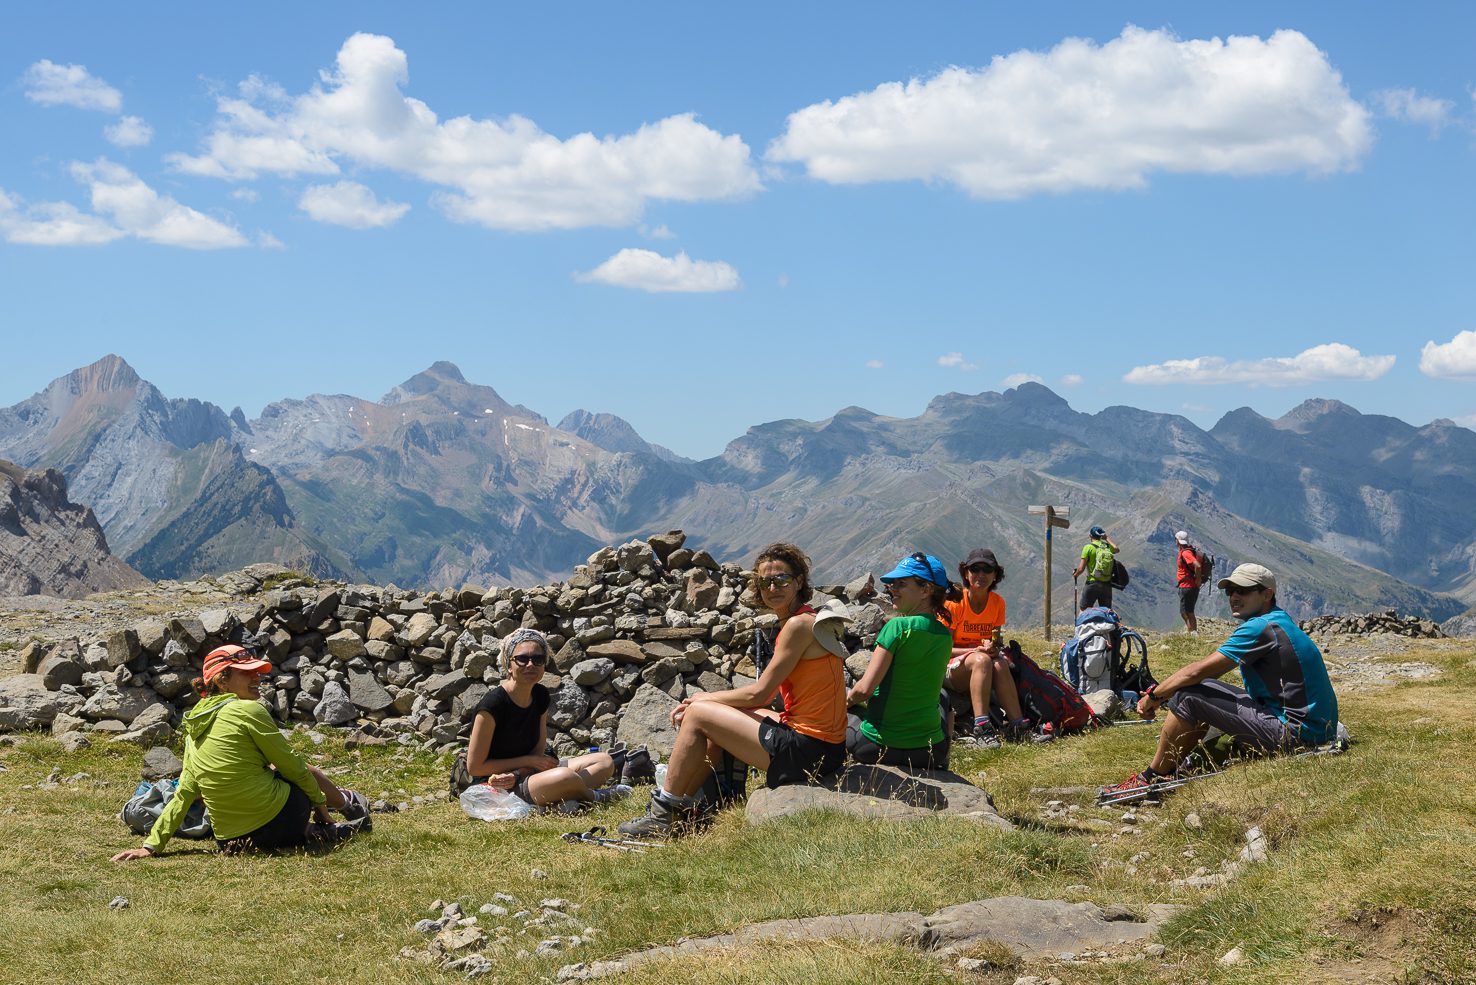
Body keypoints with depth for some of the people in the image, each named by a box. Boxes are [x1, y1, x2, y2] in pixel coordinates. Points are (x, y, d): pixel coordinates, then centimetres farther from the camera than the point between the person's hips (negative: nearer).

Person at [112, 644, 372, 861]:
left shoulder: (194, 730, 10)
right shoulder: (249, 710, -12)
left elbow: (183, 795, 5)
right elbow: (291, 766, -4)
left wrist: (152, 845, 8)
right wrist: (319, 800, 11)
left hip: (228, 839, 6)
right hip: (279, 820, -6)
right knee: (306, 772, 26)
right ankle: (349, 805, 49)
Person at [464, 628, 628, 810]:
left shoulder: (540, 697, 4)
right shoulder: (492, 705, -19)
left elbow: (539, 751, 5)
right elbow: (474, 766, -15)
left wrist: (516, 774, -18)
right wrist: (528, 761, -13)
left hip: (525, 774, 9)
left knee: (605, 762, 4)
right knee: (565, 776, -35)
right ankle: (593, 797, -3)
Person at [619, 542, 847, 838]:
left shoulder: (799, 624, -15)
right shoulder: (806, 621, 16)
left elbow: (758, 694, -13)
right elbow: (764, 697, 15)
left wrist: (704, 699, 3)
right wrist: (704, 701, 8)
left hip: (807, 750, -10)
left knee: (698, 715, -3)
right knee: (713, 715, 21)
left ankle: (664, 813, 7)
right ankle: (687, 806, 25)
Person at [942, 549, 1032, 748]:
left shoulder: (997, 602, 2)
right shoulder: (954, 603, -12)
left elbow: (995, 640, 11)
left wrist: (994, 648, -14)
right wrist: (976, 650, -24)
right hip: (954, 668, -4)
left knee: (1000, 664, -32)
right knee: (981, 660, -36)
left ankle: (1017, 725, -38)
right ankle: (981, 727, -47)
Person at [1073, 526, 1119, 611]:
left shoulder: (1088, 547, -9)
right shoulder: (1108, 546, 5)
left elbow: (1081, 568, -10)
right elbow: (1116, 549, 32)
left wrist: (1075, 575, 9)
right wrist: (1107, 538, 37)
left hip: (1092, 583, -4)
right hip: (1107, 585, 4)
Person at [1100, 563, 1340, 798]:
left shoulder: (1261, 628, -16)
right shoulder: (1279, 621, 15)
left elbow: (1197, 672, -15)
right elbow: (1209, 673, 17)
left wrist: (1154, 697, -1)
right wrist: (1160, 692, 10)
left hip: (1293, 733, -11)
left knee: (1189, 696, -12)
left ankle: (1151, 779, 0)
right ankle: (1169, 767, 19)